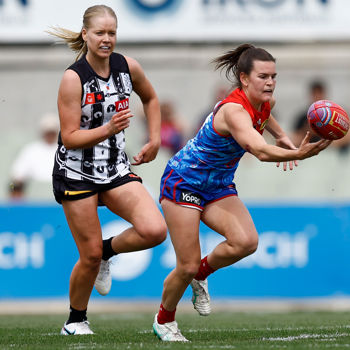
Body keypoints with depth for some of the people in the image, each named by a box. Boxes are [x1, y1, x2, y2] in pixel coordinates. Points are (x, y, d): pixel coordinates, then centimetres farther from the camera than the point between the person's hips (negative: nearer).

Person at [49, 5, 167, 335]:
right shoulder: (73, 78, -17)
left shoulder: (127, 66, -2)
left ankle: (108, 250, 13)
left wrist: (154, 141, 12)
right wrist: (108, 129, -30)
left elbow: (150, 98, 20)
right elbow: (70, 137, -17)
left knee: (154, 230, -17)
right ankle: (75, 320, 21)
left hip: (116, 170, 4)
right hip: (76, 173, -4)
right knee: (90, 256, -3)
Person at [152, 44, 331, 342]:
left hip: (218, 186, 7)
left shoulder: (265, 103, -5)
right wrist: (298, 155, -63)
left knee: (246, 241, -20)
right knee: (187, 267, -7)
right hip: (183, 182, -7)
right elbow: (261, 151, -49)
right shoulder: (233, 110, -32)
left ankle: (201, 273, 9)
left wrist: (282, 137, 13)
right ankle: (164, 320, 21)